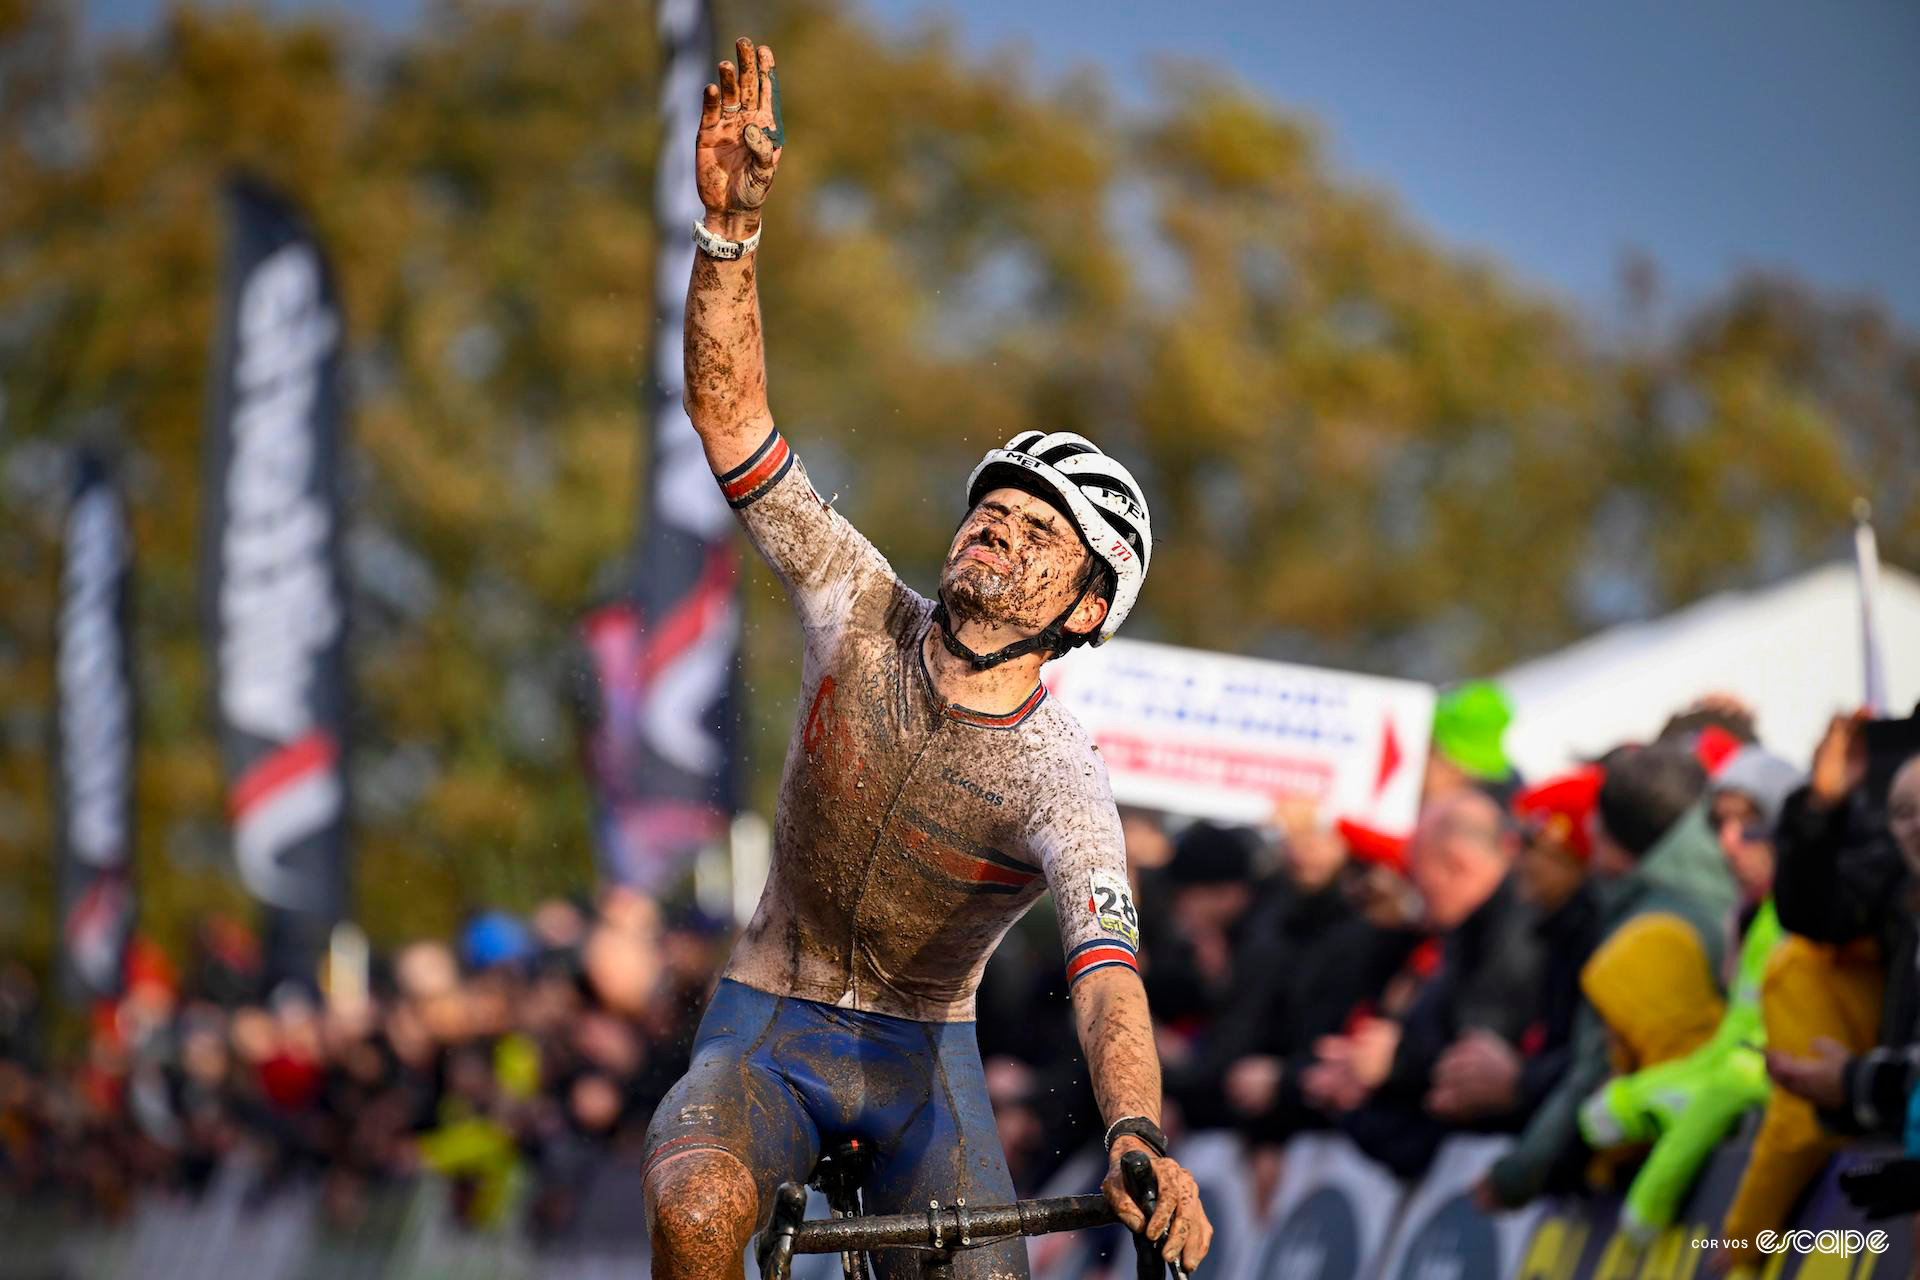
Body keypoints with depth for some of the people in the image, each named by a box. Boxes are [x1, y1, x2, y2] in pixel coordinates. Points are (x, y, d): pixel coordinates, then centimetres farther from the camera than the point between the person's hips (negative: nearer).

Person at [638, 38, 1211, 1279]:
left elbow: (1107, 972, -33)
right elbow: (727, 413, -13)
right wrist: (733, 221, -27)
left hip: (922, 1052, 0)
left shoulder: (1062, 782, -17)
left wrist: (1139, 1135, -53)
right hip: (768, 1023, 0)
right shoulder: (866, 613, -9)